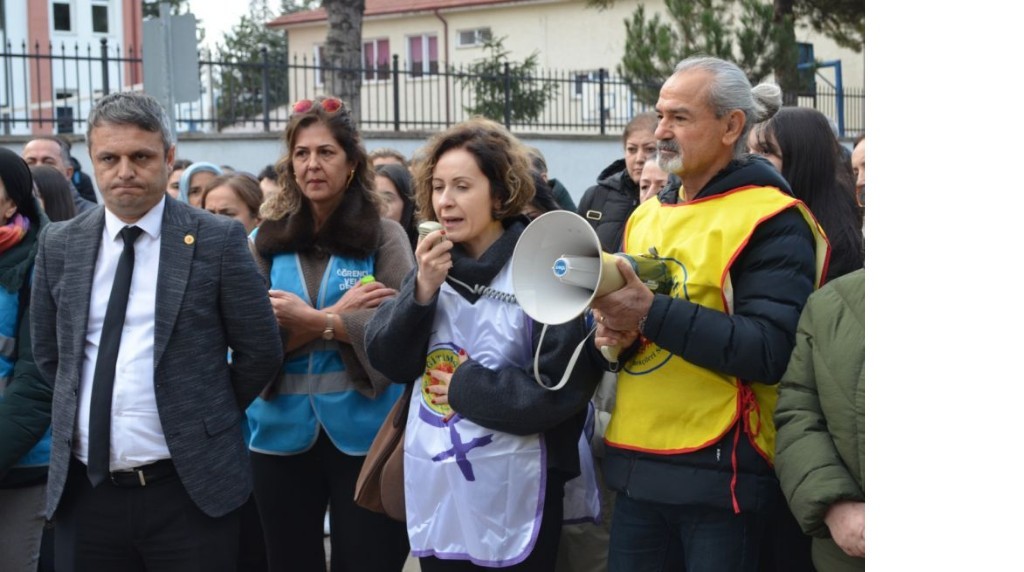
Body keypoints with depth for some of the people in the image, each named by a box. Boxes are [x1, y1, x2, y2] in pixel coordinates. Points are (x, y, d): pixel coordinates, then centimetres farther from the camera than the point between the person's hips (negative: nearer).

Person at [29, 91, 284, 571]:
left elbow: (260, 351, 0)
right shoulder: (59, 244, 6)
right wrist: (90, 405, 12)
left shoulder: (217, 239, -4)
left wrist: (203, 420, 7)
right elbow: (48, 352, 16)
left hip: (189, 488, -3)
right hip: (84, 491, 3)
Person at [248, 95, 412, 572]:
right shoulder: (266, 241, 5)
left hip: (363, 430, -2)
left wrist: (312, 321, -19)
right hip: (283, 431, 3)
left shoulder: (384, 237, 0)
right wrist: (339, 315, -15)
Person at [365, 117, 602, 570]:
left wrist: (462, 388, -9)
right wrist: (421, 292, -13)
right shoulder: (433, 265, 8)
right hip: (432, 494, 5)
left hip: (511, 501, -5)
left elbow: (563, 388, -17)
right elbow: (387, 360, 2)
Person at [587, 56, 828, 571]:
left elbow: (770, 353, -19)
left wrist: (651, 312, -24)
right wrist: (613, 336, -5)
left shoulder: (771, 221, -8)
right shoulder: (646, 215, 14)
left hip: (717, 471, -6)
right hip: (634, 466, 6)